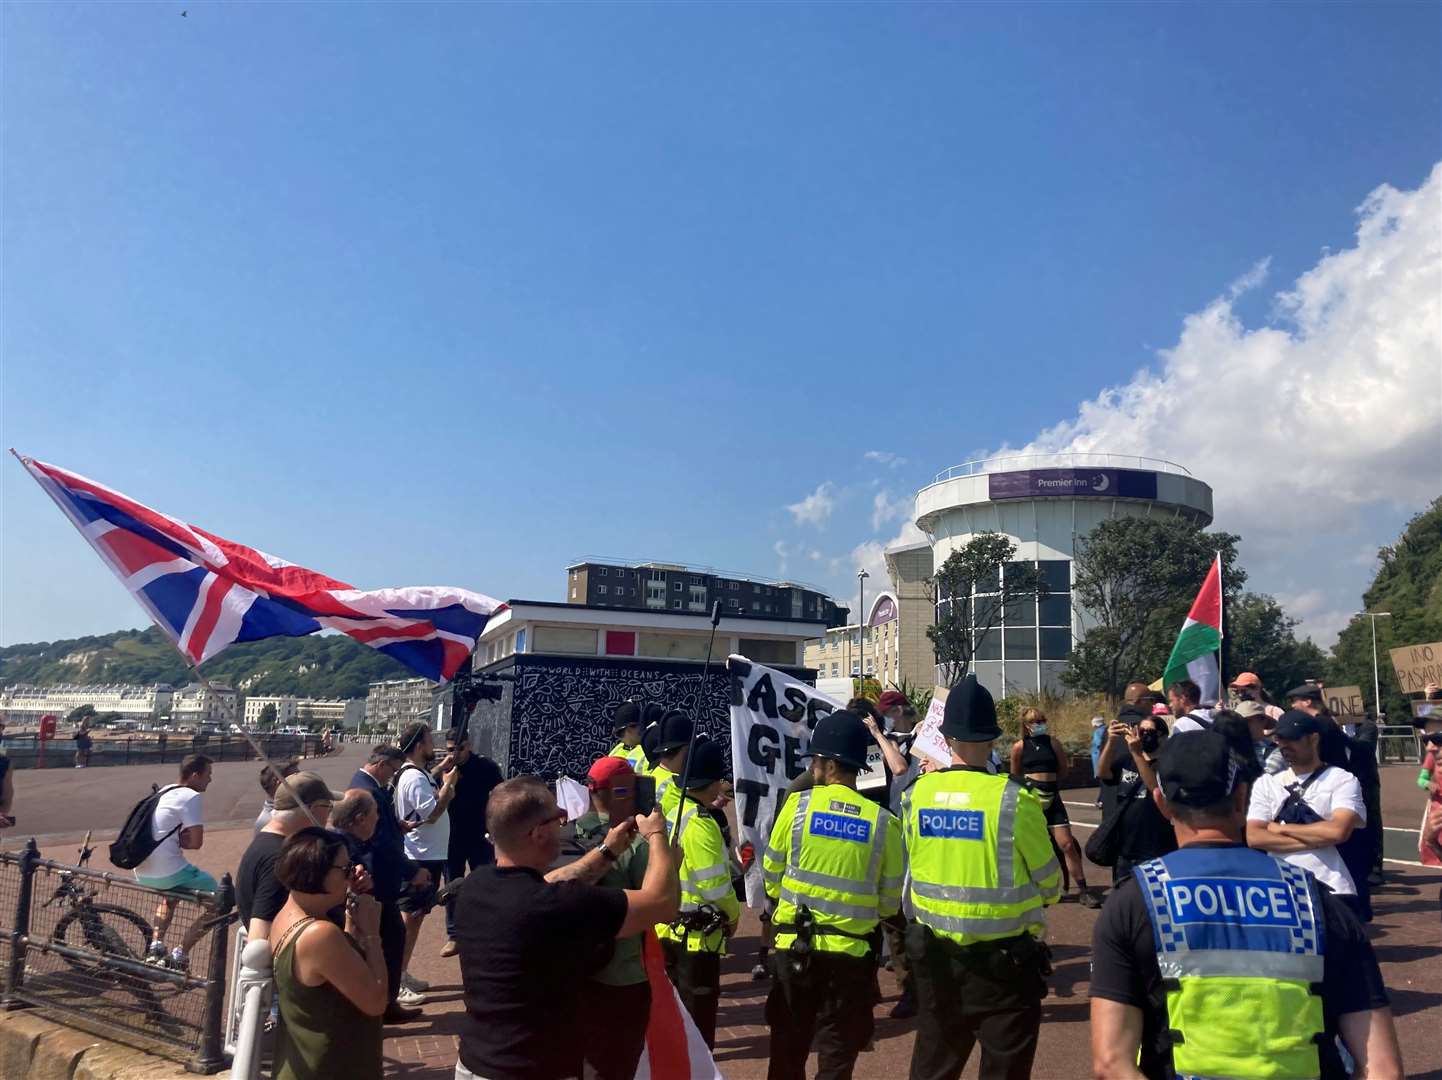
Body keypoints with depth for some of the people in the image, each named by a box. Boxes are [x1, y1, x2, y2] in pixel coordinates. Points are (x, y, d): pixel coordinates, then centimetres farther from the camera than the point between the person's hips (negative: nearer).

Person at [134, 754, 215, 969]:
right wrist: (180, 841, 1)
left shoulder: (165, 792, 16)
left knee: (171, 892, 39)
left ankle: (155, 946, 26)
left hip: (142, 874, 9)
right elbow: (196, 842, -16)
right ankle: (179, 955, 3)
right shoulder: (192, 797, -12)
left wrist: (176, 840, 7)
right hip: (167, 873, -9)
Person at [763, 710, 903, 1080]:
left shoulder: (798, 804, -9)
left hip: (794, 945, 1)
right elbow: (891, 901, 0)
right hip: (851, 951, 0)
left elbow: (771, 876, 2)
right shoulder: (883, 821, -8)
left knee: (788, 1048, 18)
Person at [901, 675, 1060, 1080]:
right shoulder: (1014, 799, -17)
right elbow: (1049, 881, -5)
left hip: (936, 954, 4)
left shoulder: (916, 794, -7)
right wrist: (1039, 900, 17)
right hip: (1004, 957, -4)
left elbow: (913, 867, 1)